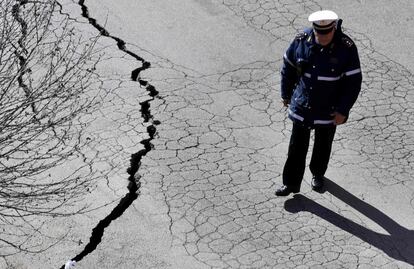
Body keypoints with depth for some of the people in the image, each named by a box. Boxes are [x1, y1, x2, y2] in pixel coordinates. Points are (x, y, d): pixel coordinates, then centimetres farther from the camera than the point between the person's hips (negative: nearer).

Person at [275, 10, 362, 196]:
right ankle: (291, 183, 19)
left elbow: (354, 81, -13)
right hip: (302, 105, 1)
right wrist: (286, 94, 10)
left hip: (329, 110, -1)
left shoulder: (346, 48, -20)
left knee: (323, 145, 20)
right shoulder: (302, 40, -14)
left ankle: (318, 174, 44)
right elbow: (288, 67, 2)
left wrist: (343, 110, -14)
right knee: (297, 146, 6)